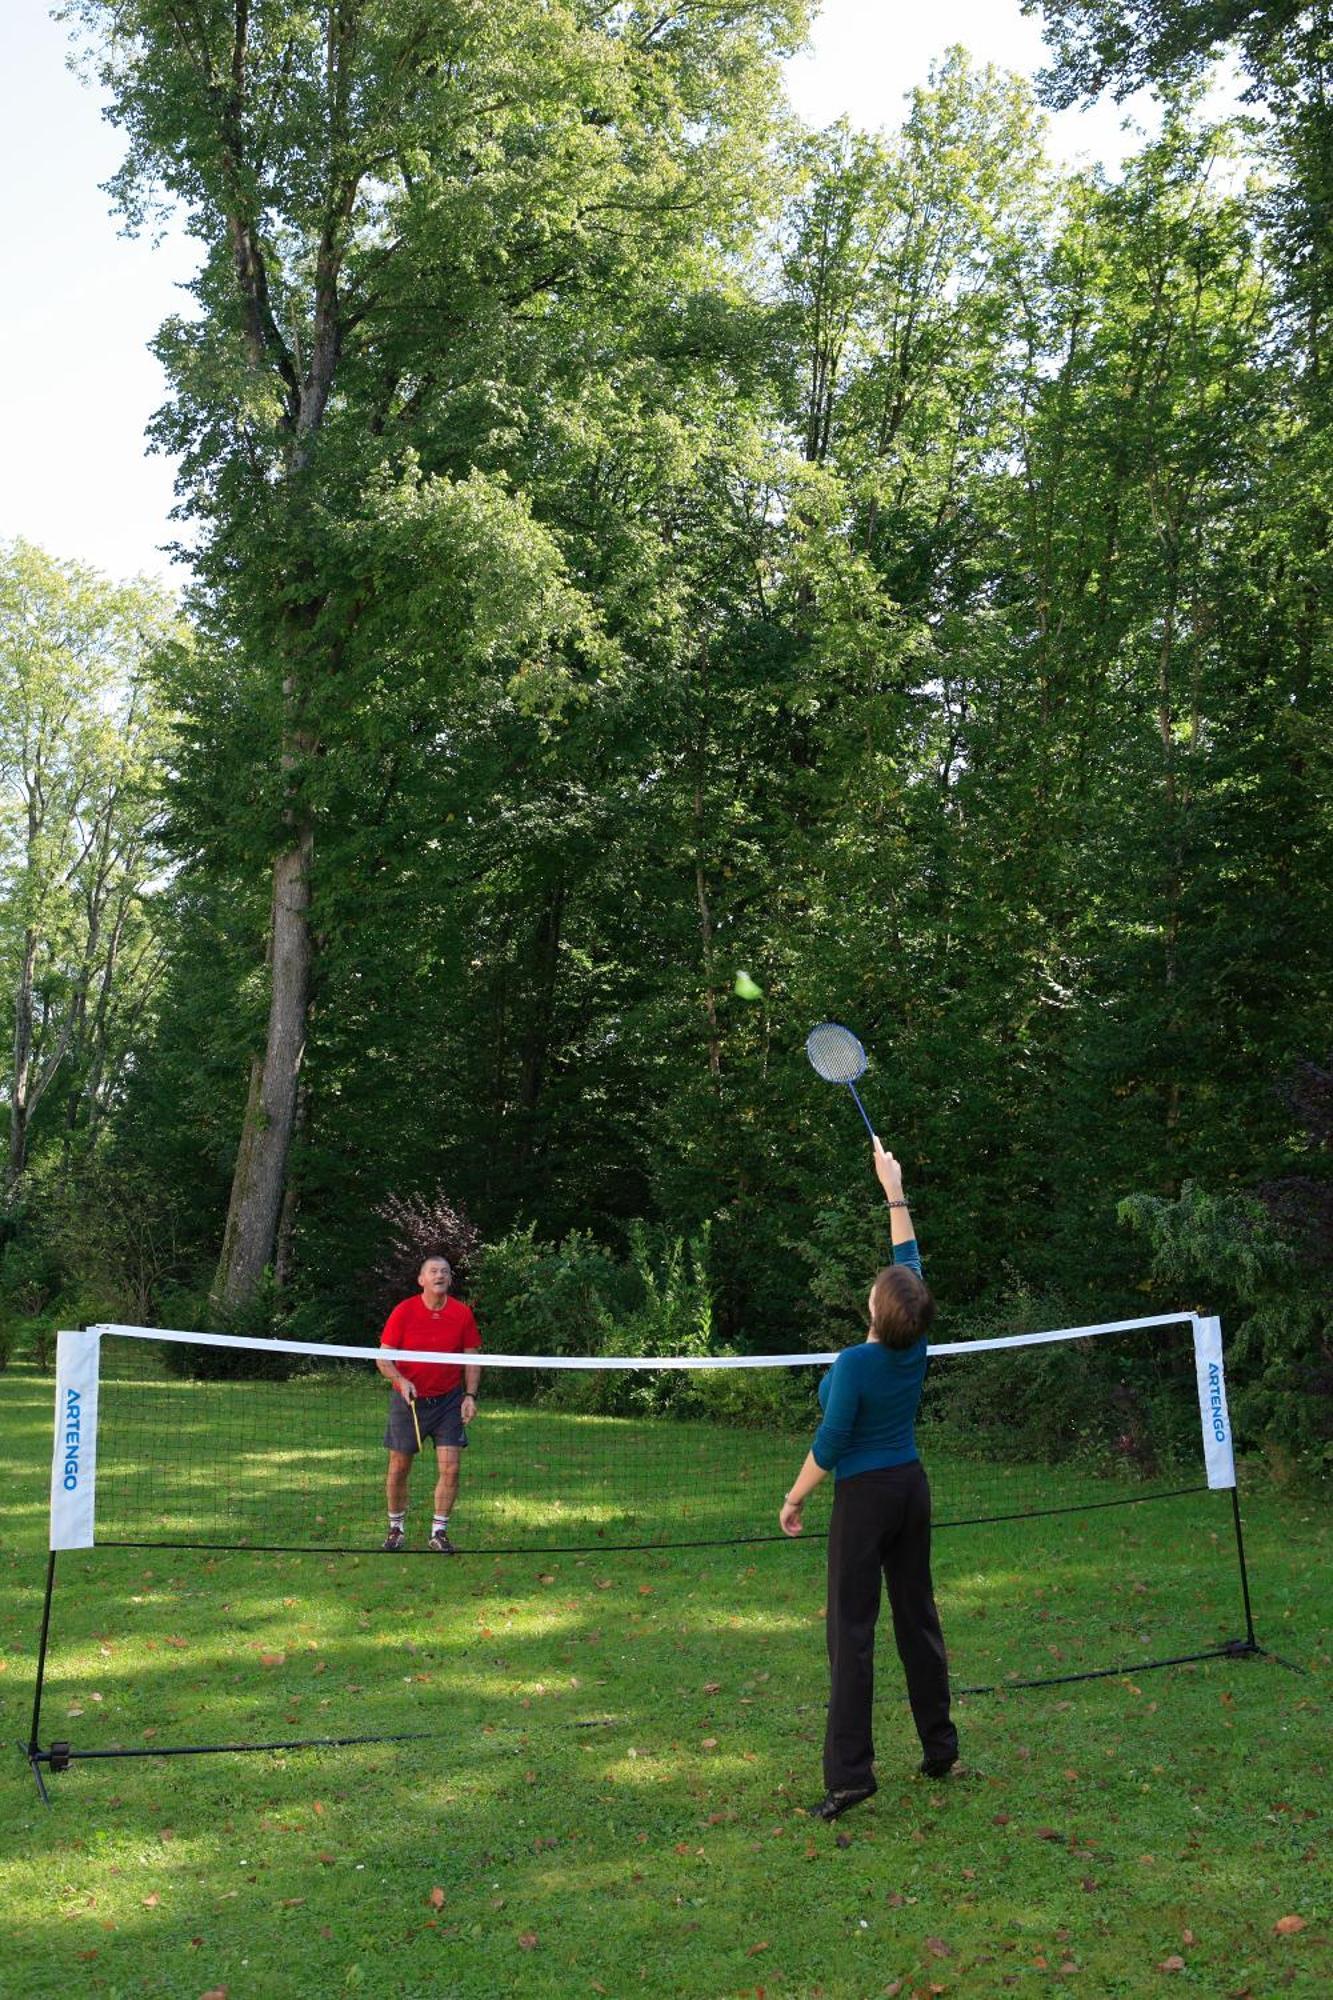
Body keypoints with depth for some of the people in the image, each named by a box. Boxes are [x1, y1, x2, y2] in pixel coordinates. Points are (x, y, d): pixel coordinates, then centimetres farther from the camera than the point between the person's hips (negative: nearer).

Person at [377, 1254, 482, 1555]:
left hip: (448, 1400, 1)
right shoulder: (403, 1312, -7)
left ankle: (439, 1532, 9)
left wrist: (470, 1395, -5)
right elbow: (383, 1358, -5)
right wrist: (400, 1380, -22)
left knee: (450, 1468, -6)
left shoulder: (462, 1313, -3)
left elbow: (471, 1359, 5)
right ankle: (396, 1528, 26)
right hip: (408, 1401, -1)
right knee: (399, 1468, 6)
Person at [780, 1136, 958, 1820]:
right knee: (917, 1615, 16)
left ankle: (849, 1772, -6)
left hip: (864, 1497, -7)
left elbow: (829, 1445, -18)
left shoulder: (855, 1362, -21)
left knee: (852, 1629, -4)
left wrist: (794, 1500, -5)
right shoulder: (916, 1347, -2)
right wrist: (894, 1189, 15)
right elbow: (910, 1258, 9)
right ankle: (940, 1748, 25)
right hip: (912, 1488, 7)